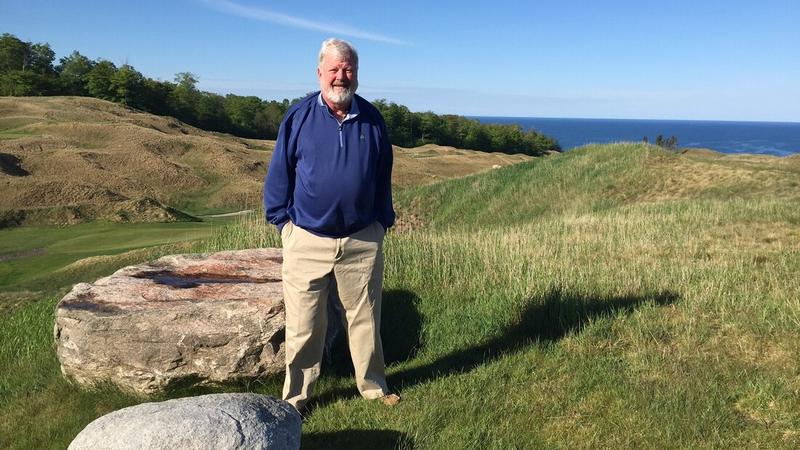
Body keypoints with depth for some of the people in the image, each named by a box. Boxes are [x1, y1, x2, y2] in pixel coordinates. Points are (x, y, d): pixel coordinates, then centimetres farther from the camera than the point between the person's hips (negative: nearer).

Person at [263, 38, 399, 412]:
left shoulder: (372, 119, 2)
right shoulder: (298, 117, -3)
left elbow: (383, 176, 10)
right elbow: (279, 173, 3)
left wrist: (383, 222, 9)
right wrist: (283, 221, 1)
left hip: (363, 240, 2)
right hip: (307, 240, -1)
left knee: (365, 319, 14)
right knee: (303, 326, 7)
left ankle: (372, 386, 32)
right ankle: (295, 398, 24)